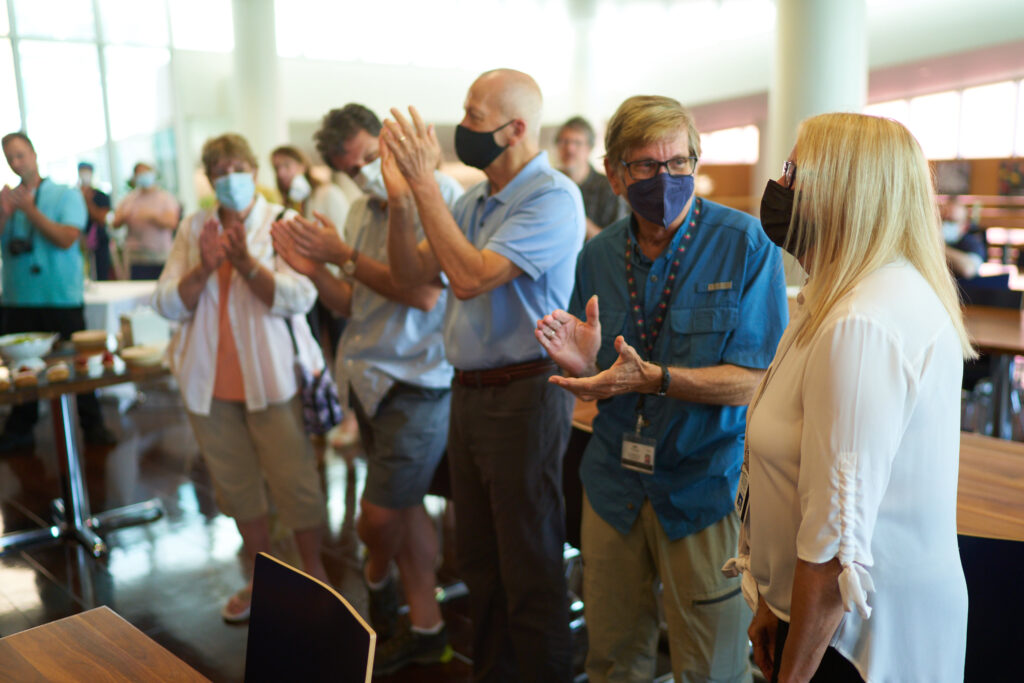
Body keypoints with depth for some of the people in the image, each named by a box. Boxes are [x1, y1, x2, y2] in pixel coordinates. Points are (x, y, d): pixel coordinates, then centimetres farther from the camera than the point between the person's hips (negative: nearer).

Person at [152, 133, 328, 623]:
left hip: (271, 376, -4)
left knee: (294, 481, -1)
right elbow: (168, 305, 1)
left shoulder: (282, 223, -2)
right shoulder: (193, 228, 8)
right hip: (210, 380, 4)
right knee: (236, 485, 13)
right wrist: (204, 268, -16)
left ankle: (314, 572, 19)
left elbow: (298, 297, -15)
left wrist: (246, 263, -27)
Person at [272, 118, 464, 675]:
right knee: (404, 506, 15)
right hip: (370, 379, 7)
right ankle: (425, 628, 30)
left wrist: (345, 256, -13)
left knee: (377, 518, -1)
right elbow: (353, 304, 14)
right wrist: (313, 268, -3)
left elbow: (424, 293, -19)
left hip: (416, 383, -7)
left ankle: (377, 579, 31)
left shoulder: (438, 195, -12)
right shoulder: (361, 211, 12)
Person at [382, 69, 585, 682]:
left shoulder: (552, 197, -15)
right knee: (479, 561, 20)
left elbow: (470, 277, -24)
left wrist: (424, 182, -19)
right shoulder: (475, 199, 12)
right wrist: (400, 195, -5)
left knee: (531, 572, 4)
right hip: (469, 393, 9)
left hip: (524, 395, -8)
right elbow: (412, 273, 8)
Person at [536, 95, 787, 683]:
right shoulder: (598, 257, 2)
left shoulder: (746, 245, -12)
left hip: (705, 486, -3)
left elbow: (755, 381, -15)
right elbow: (597, 389, 8)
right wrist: (583, 367, -15)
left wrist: (653, 378, -26)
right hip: (615, 483, 4)